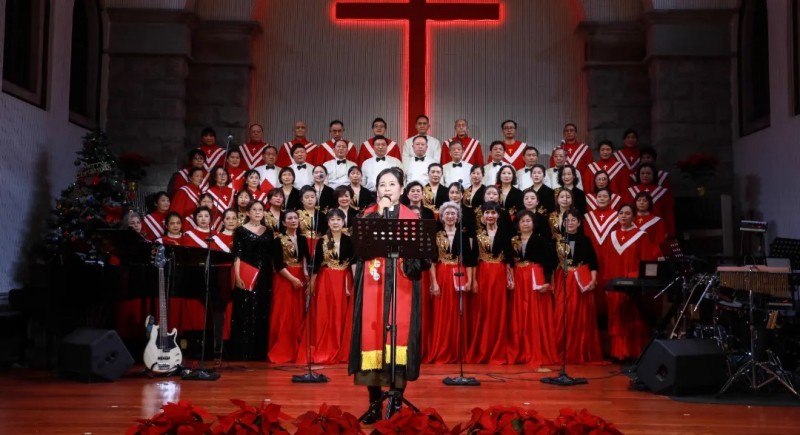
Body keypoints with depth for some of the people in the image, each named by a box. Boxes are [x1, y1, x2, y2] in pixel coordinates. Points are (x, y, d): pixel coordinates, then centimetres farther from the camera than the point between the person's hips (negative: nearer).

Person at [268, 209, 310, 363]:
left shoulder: (302, 239, 11)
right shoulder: (278, 240, -3)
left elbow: (306, 259, 12)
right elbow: (278, 265, -10)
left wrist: (306, 275, -5)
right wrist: (292, 279, -16)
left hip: (300, 279, 5)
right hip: (284, 279, -5)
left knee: (298, 316, 5)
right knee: (283, 315, -6)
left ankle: (296, 351, 12)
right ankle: (279, 352, 1)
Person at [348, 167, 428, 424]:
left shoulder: (412, 217, 8)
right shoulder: (368, 214, 9)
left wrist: (414, 260, -18)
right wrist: (380, 213, -8)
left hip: (401, 286, 0)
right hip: (373, 285, 1)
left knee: (399, 336, -4)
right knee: (373, 336, -3)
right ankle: (374, 404, 6)